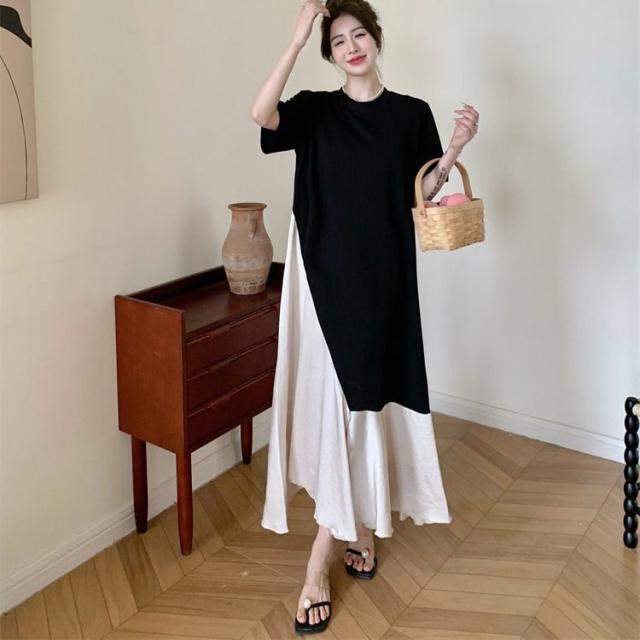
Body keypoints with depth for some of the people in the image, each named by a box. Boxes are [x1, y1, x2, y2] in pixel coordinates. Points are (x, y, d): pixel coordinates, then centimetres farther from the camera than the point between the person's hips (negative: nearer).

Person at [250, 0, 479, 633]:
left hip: (383, 277, 0)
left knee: (364, 400, 0)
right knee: (333, 401, 2)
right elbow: (260, 113, -17)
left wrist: (454, 148, -7)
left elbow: (421, 194, 8)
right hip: (326, 273, 0)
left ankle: (317, 568, 10)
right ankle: (360, 531, 25)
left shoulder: (412, 113, 7)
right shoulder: (316, 109, 4)